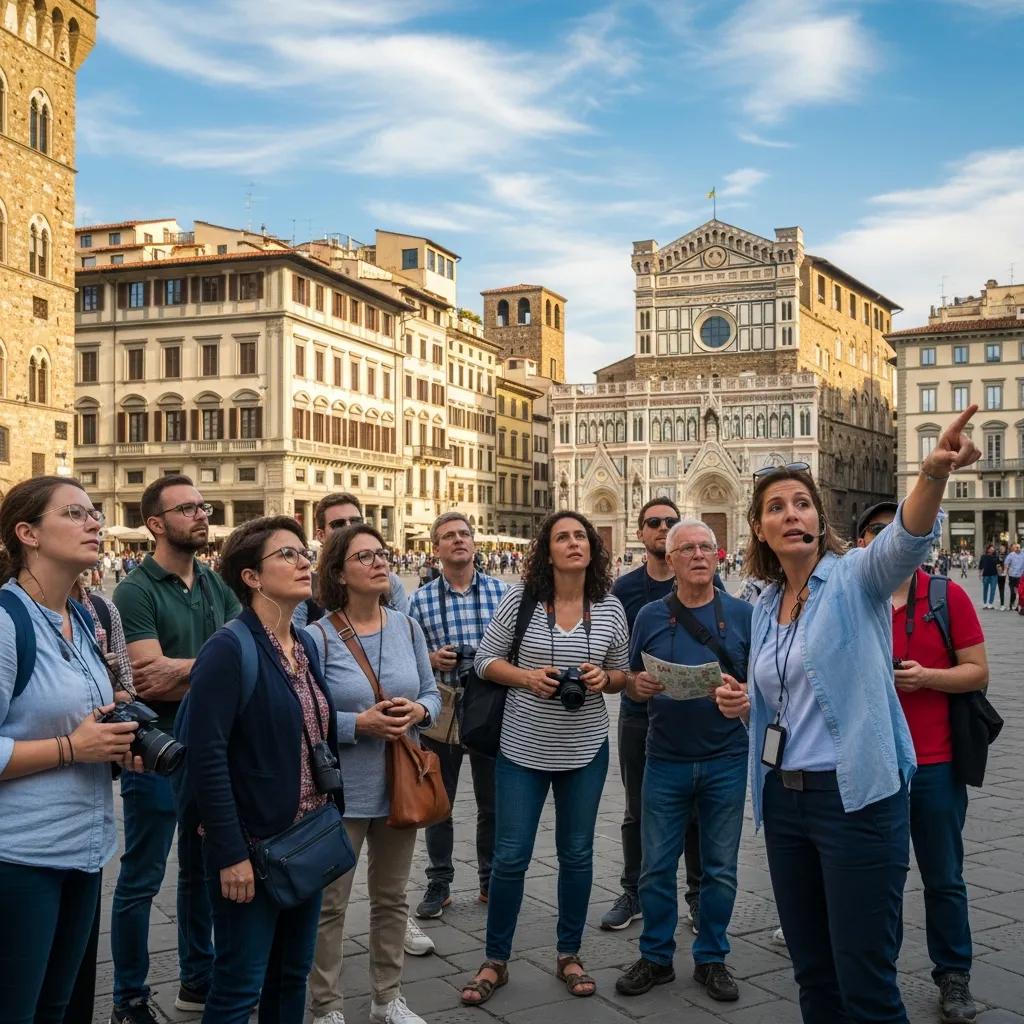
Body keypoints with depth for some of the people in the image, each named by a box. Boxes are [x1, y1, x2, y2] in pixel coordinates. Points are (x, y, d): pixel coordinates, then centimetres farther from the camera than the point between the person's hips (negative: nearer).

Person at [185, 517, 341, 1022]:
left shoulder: (306, 647, 8)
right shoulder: (228, 650, -16)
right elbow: (206, 757, -20)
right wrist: (231, 853, -20)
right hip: (252, 846, -7)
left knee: (292, 973, 18)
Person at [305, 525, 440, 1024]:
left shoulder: (407, 627, 2)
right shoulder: (317, 637, -13)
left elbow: (431, 693, 8)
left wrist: (418, 712, -14)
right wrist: (360, 724, -24)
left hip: (400, 783, 5)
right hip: (340, 790, -5)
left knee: (392, 898, 18)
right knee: (329, 905, 7)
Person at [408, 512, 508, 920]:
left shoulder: (501, 591, 2)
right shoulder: (421, 600, 1)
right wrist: (431, 658, -15)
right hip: (441, 711, 0)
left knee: (492, 803, 11)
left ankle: (491, 882, 28)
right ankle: (438, 885, 24)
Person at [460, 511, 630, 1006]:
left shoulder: (610, 608, -2)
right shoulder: (521, 599, -8)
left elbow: (622, 676, 8)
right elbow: (485, 659, -1)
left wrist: (603, 678, -14)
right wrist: (526, 677, -18)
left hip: (586, 749, 2)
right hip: (523, 747, -2)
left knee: (576, 853, 13)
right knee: (510, 856, 3)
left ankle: (569, 955, 31)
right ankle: (495, 961, 21)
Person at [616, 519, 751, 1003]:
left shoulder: (743, 614, 0)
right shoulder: (650, 616, 3)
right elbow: (631, 683, 9)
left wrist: (740, 692, -18)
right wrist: (636, 685, -13)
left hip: (724, 759, 0)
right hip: (666, 759, 1)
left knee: (720, 868, 10)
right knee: (657, 865, 7)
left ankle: (711, 958, 26)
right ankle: (656, 957, 24)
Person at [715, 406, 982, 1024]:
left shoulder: (855, 578, -7)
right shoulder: (765, 608, 12)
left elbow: (906, 540, -30)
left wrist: (934, 473, -50)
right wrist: (743, 704, 1)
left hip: (857, 798, -6)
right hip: (783, 798, 7)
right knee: (813, 972, 16)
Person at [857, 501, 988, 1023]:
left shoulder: (948, 597, -1)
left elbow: (977, 671, -2)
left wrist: (926, 676, -17)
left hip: (934, 763, -1)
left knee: (944, 878, 8)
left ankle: (954, 978, 24)